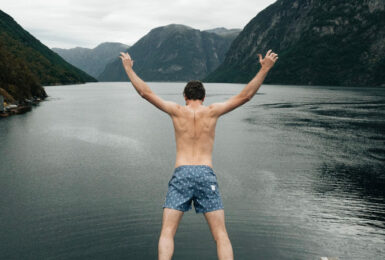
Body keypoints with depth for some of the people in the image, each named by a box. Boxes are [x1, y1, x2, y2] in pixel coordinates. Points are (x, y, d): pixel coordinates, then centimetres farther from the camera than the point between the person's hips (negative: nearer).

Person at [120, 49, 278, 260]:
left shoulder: (178, 111, 8)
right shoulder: (212, 111, 8)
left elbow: (145, 93, 11)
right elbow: (245, 96, 6)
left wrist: (128, 68, 21)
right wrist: (264, 69, 12)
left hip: (181, 173, 0)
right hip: (206, 174, 0)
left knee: (167, 233, 3)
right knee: (221, 235, 5)